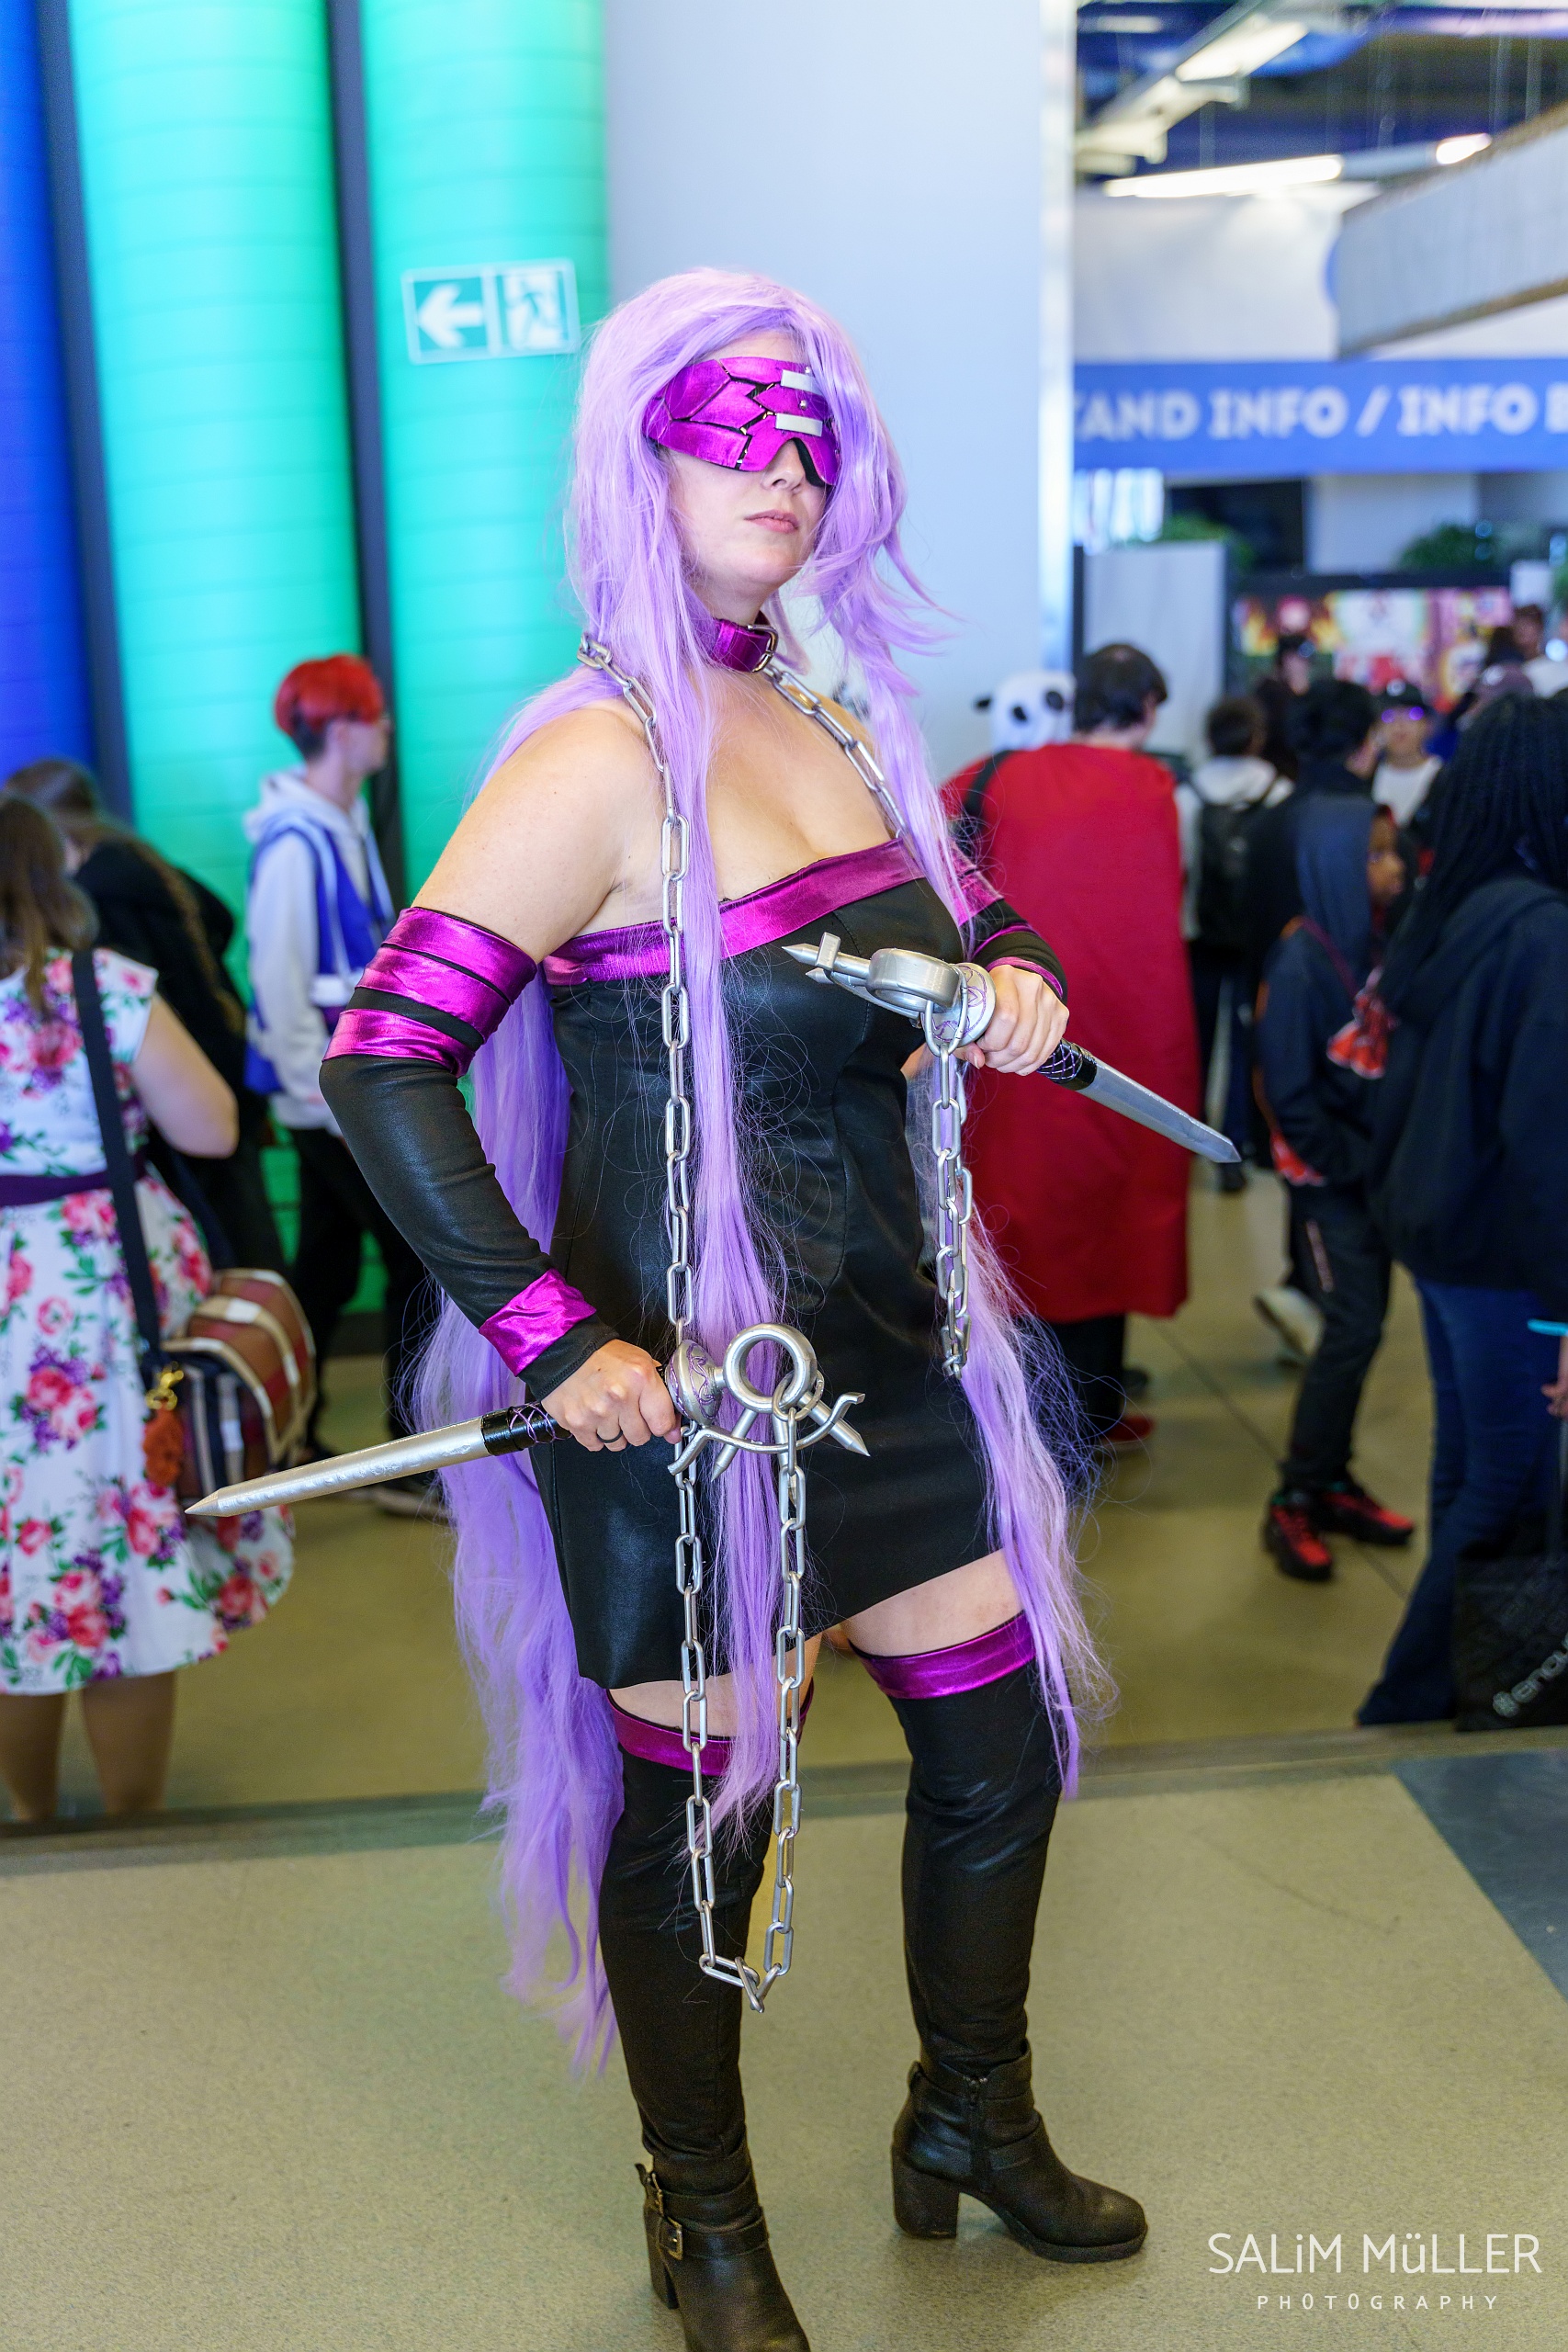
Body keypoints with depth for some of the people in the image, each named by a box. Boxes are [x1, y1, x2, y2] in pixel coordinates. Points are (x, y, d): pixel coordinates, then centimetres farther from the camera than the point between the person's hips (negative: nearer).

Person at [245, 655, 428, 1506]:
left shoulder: (343, 824, 12)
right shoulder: (294, 844, -18)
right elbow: (279, 985, -20)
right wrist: (325, 1093, -20)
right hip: (332, 1097, -9)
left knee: (329, 1267, 15)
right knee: (423, 1255, -5)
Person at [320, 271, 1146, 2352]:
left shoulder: (840, 726, 8)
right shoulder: (603, 759, -17)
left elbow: (981, 923, 22)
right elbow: (387, 1064, -22)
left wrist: (1022, 982, -1)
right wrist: (557, 1339, -24)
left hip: (882, 1340, 8)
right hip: (682, 1380, -8)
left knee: (1003, 1734, 18)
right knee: (699, 1808, 9)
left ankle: (973, 2120, 45)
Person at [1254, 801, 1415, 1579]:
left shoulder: (1380, 945, 2)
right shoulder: (1300, 964, -17)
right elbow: (1290, 1096, -16)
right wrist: (1357, 1167, -12)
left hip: (1376, 1172, 6)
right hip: (1331, 1179, -6)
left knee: (1361, 1328, 10)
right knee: (1352, 1331, -5)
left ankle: (1332, 1483, 24)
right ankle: (1292, 1503, 7)